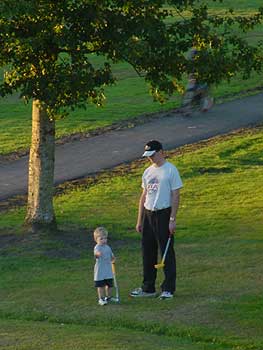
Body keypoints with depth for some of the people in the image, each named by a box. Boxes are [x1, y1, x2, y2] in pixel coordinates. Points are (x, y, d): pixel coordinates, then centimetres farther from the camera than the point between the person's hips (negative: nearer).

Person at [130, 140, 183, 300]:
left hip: (164, 214, -7)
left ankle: (168, 289, 0)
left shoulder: (171, 170, -8)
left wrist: (172, 219, -16)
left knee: (167, 252, -4)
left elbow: (175, 196, -10)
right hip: (148, 214, 7)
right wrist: (139, 220, 15)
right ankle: (148, 288, 18)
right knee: (148, 251, 10)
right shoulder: (148, 172, 14)